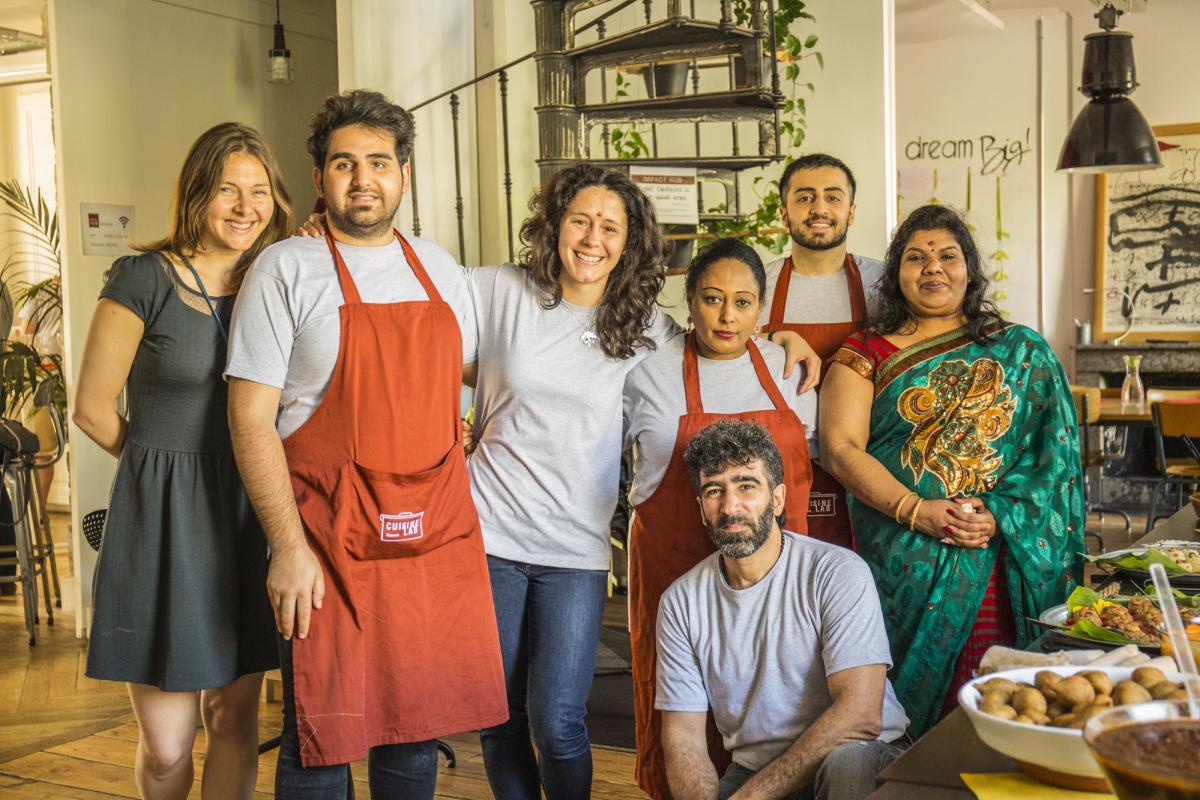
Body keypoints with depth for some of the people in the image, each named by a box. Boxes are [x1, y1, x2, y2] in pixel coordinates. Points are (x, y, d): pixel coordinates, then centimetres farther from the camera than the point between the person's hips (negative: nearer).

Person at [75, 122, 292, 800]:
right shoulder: (145, 278, -6)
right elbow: (94, 409, -2)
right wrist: (170, 463, 6)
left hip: (249, 513, 4)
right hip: (164, 516, -4)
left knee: (235, 716, 11)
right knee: (165, 745, 2)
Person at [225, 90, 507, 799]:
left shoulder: (440, 269, 12)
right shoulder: (287, 270, -4)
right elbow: (251, 417, -9)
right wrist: (289, 547, -14)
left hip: (441, 540, 5)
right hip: (332, 546, -4)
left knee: (418, 724, 13)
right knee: (322, 739, 3)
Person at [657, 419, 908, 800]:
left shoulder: (839, 573, -13)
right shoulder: (681, 601, 0)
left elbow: (860, 715, -22)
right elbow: (682, 737, -1)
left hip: (858, 762, -2)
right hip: (751, 768, 2)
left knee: (847, 761, -34)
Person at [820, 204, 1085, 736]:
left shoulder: (1021, 352, 11)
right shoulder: (867, 354, 8)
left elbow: (1052, 451, 5)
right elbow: (840, 448, -3)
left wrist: (999, 512, -11)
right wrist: (916, 510, -14)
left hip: (997, 564, 1)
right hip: (901, 564, 0)